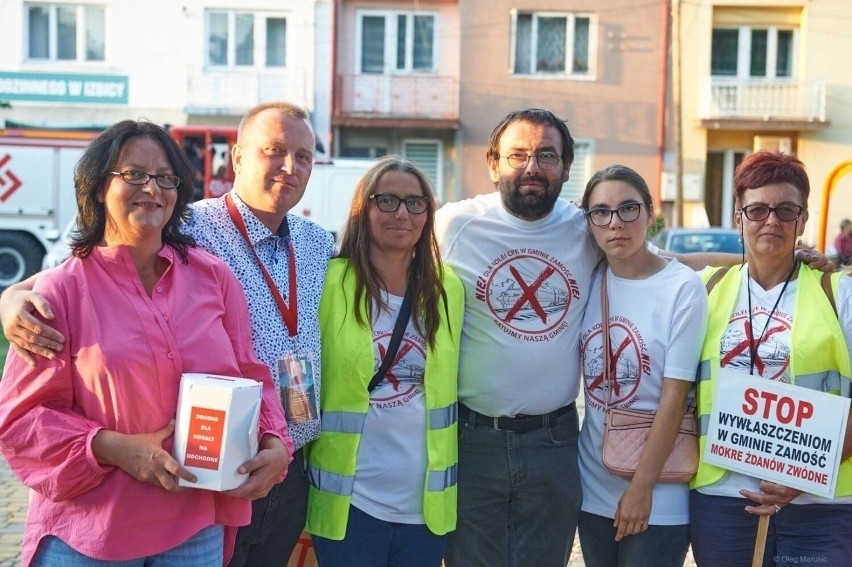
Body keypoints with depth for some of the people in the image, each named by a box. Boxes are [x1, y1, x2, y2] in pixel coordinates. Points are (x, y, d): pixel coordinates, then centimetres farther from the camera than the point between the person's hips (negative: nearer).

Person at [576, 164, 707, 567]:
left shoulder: (683, 287, -12)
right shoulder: (587, 281, 0)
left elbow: (675, 394, -14)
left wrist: (642, 485, -14)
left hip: (659, 496, -4)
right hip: (593, 487, 4)